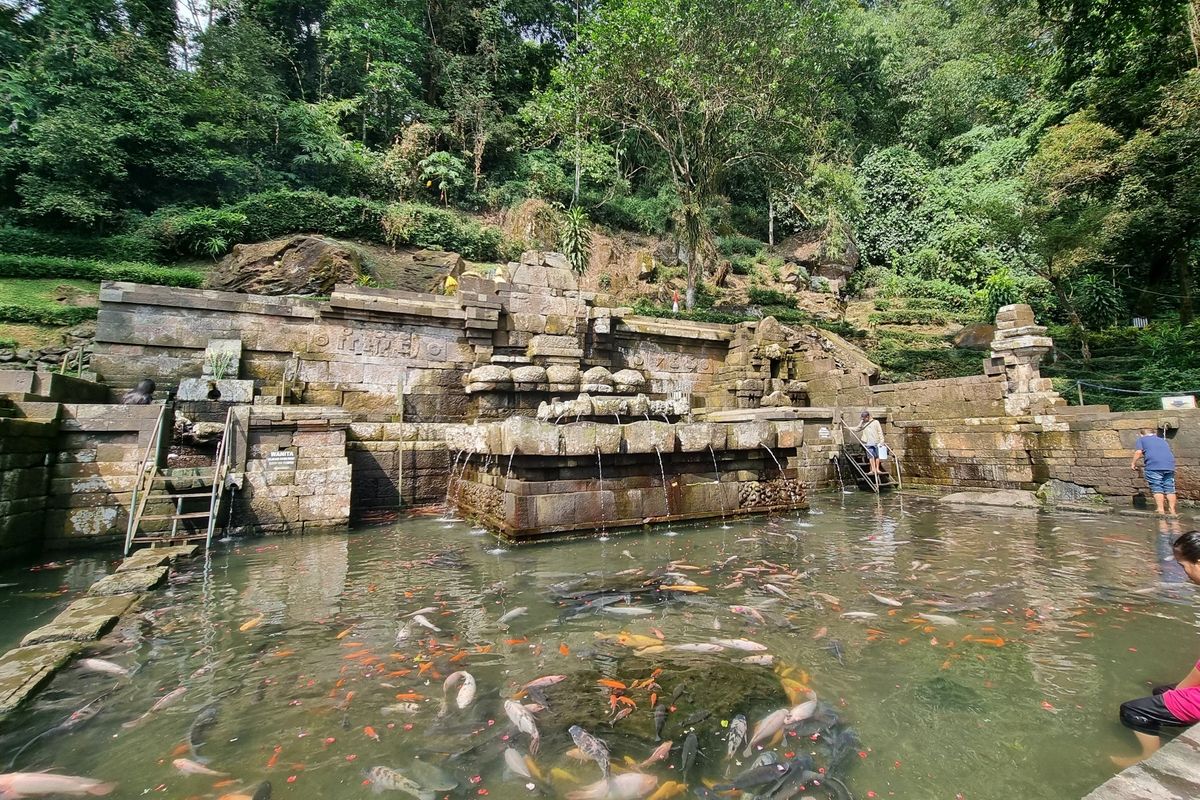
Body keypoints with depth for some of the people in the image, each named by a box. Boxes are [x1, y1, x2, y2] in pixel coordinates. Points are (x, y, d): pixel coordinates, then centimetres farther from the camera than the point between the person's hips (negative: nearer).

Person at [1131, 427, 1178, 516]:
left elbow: (1138, 452, 0)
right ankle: (1172, 510, 11)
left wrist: (1133, 463, 7)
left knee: (1157, 489, -3)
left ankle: (1160, 510, -5)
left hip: (1154, 466, -5)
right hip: (1170, 465, 5)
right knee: (1170, 489, 9)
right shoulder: (1163, 440, 30)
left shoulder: (1142, 439, 14)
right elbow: (1168, 452, 29)